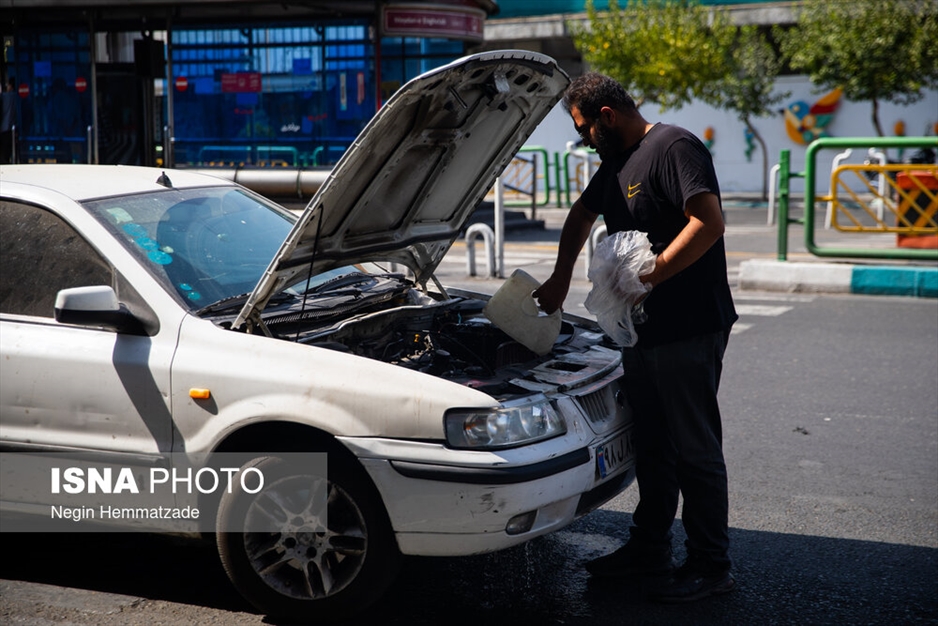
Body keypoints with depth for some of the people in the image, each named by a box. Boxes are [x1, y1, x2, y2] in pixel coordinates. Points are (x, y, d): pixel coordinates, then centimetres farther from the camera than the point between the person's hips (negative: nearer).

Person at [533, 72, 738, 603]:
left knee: (695, 448, -1)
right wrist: (560, 279, 28)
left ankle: (712, 565, 9)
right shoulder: (617, 162, 17)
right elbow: (582, 215, 32)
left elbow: (709, 222, -25)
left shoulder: (675, 147, -13)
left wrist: (647, 277, -22)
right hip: (643, 330, 9)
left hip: (690, 329, -9)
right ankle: (650, 549, 28)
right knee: (652, 445, 17)